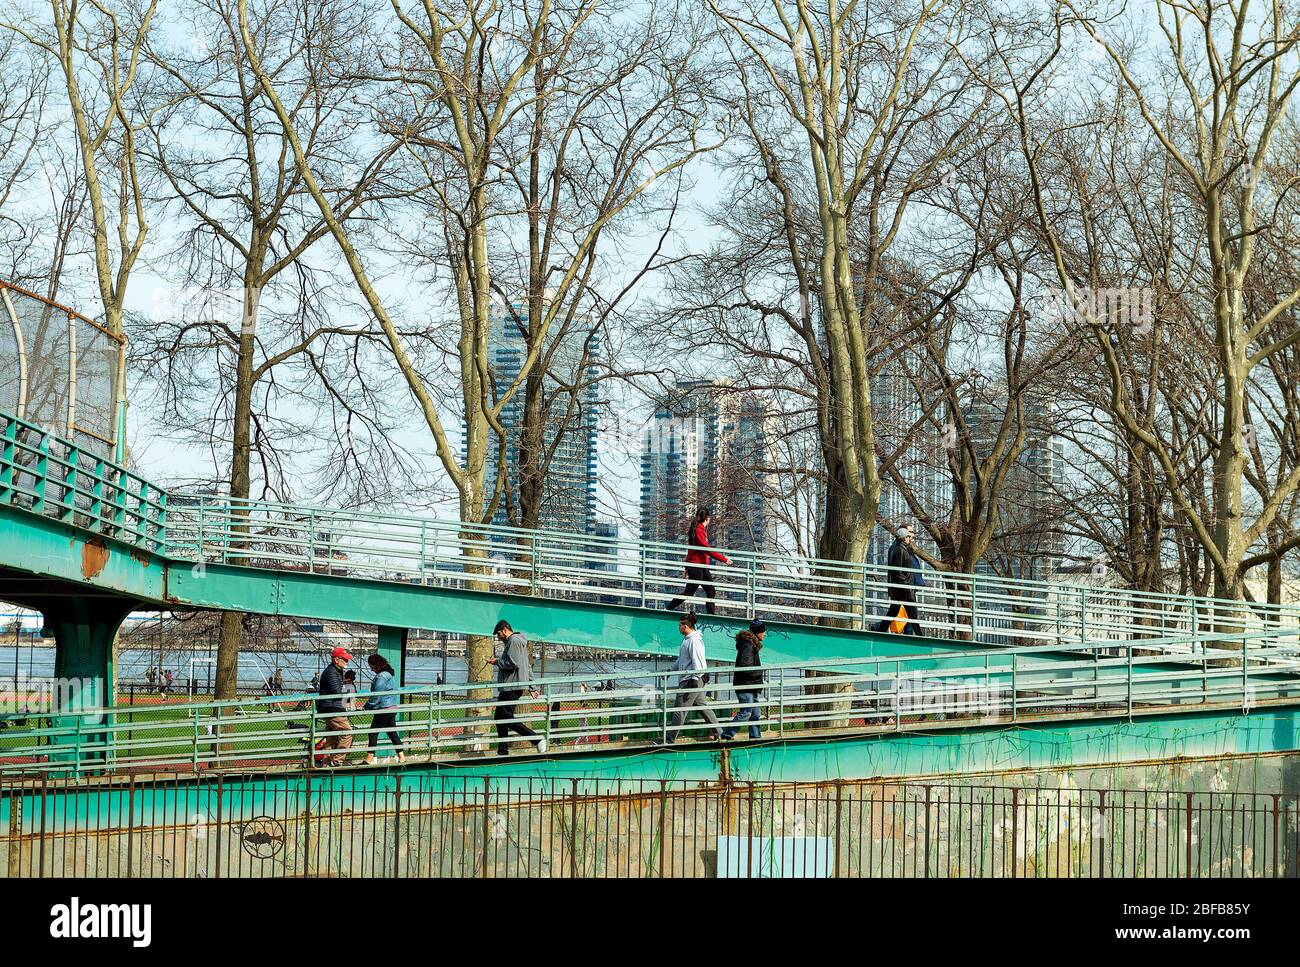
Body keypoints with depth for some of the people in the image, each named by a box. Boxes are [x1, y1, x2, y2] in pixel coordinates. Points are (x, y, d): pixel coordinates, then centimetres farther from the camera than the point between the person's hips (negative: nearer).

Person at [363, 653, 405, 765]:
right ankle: (401, 757, 11)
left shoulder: (381, 677, -16)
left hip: (383, 709, -10)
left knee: (373, 733, -4)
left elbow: (376, 696, -17)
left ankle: (369, 759, -3)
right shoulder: (390, 674, 13)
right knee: (392, 733, 12)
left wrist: (366, 707, -8)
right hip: (392, 708, 10)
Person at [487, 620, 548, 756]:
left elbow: (513, 663, -22)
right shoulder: (512, 642, 25)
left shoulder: (514, 641, -9)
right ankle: (502, 751, 12)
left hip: (512, 687, -11)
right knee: (499, 718, 11)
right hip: (509, 688, 11)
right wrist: (532, 687, 25)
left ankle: (537, 740, -17)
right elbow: (527, 667, 27)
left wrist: (497, 661, -8)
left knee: (506, 718, -13)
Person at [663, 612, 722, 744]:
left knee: (679, 710, -6)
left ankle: (669, 740, -2)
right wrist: (671, 670, 31)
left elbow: (697, 662, -21)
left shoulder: (694, 641, -17)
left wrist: (694, 679, -22)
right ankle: (719, 733, 21)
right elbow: (681, 659, 27)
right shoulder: (686, 639, 14)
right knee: (703, 707, 16)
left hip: (690, 681, -11)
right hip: (694, 681, 11)